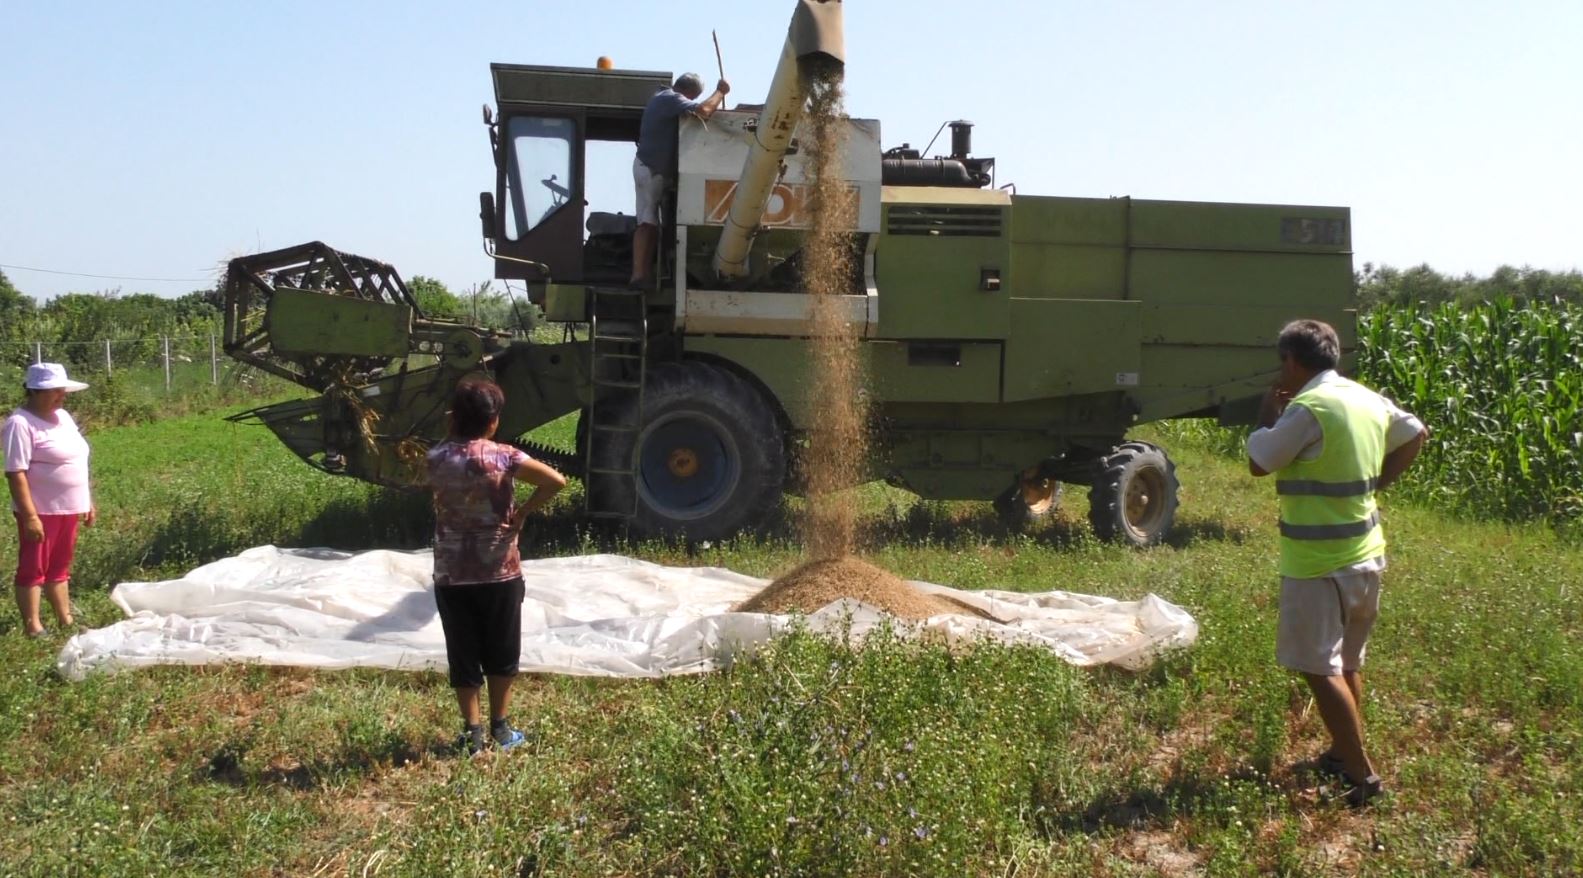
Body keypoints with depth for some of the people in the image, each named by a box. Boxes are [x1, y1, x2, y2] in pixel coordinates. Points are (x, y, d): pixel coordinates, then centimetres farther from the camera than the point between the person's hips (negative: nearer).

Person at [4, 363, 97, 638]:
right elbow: (15, 473, -20)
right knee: (33, 569, 1)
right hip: (41, 511, -8)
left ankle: (66, 621, 23)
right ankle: (33, 627, 6)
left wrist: (88, 502, 17)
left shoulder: (62, 417, 11)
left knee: (59, 568, 16)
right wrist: (29, 516, -24)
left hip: (67, 509, 8)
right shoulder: (21, 424, -15)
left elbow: (77, 464, 18)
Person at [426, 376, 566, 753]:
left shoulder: (437, 458, -3)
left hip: (450, 575, 2)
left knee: (462, 657, 11)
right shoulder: (503, 457, -12)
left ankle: (472, 733, 14)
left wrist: (455, 432, 12)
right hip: (499, 572, -2)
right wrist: (524, 511, -7)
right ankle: (499, 729, 22)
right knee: (501, 655, 14)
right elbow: (557, 481, -19)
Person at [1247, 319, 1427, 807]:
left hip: (1319, 561, -9)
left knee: (1320, 669, -3)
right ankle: (1344, 753, 33)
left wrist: (1268, 414, 1)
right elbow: (1416, 435, 22)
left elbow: (1258, 462, -13)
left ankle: (1362, 774, -2)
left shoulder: (1307, 409, -20)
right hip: (1366, 554, 9)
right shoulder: (1368, 399, 7)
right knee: (1347, 662, 20)